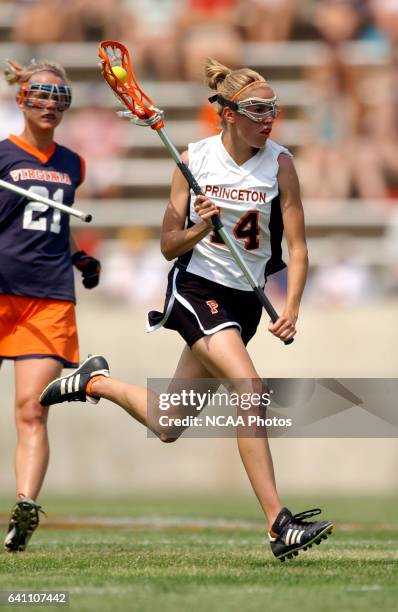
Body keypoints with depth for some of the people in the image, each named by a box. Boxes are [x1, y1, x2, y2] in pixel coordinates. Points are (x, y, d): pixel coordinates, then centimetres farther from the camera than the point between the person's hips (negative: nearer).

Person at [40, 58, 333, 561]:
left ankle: (97, 381, 38)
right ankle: (279, 524, -27)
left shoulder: (279, 163, -4)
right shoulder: (194, 159, -5)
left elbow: (297, 247, -5)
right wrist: (200, 227, -20)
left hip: (244, 301, 3)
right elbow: (168, 246, 0)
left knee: (166, 427, 9)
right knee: (251, 389, -26)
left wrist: (291, 309, -19)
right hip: (195, 288, -3)